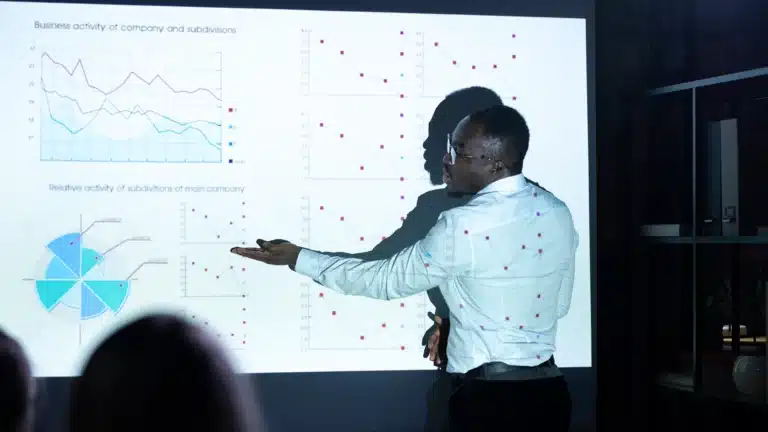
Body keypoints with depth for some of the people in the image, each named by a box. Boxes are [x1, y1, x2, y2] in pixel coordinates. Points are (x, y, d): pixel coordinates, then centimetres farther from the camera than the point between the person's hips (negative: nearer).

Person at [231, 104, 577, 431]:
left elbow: (385, 280, -9)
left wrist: (297, 258, 0)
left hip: (489, 395, -7)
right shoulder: (558, 213, 1)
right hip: (549, 391, 7)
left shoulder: (465, 227, -19)